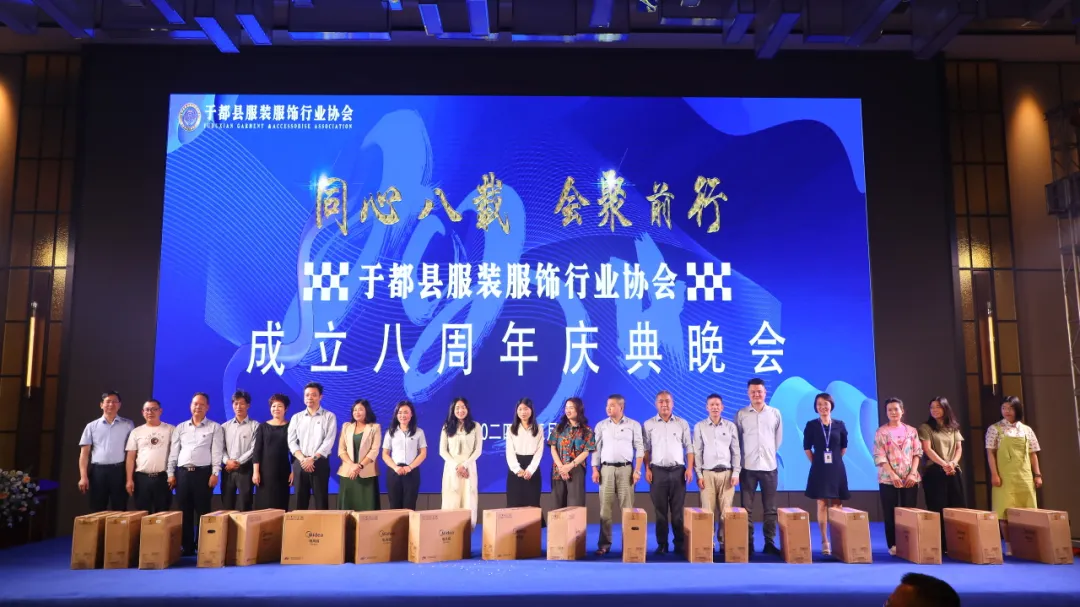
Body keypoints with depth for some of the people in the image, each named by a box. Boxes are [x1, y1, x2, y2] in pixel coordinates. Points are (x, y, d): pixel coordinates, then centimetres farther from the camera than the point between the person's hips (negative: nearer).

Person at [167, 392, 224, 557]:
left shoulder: (215, 427, 4)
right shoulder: (180, 427, 15)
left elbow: (217, 452, -3)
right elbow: (173, 452, 13)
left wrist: (215, 473, -11)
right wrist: (171, 473, 5)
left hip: (203, 472, -3)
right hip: (182, 472, 3)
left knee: (202, 511, -2)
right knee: (185, 512, 5)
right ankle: (187, 548, 11)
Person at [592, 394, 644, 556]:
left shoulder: (633, 425, 2)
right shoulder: (601, 425, 8)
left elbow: (640, 448, 1)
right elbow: (596, 448, 8)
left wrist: (637, 470, -6)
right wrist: (595, 469, 0)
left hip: (625, 469, -2)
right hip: (606, 469, 2)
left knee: (626, 507, -1)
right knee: (605, 507, 0)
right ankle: (604, 544, 4)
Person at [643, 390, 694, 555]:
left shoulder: (682, 423, 6)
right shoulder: (649, 424, 5)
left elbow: (689, 448, 6)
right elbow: (646, 449, 5)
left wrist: (690, 468, -3)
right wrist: (647, 469, -4)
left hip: (678, 470, 0)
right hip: (658, 471, 0)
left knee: (678, 510, 2)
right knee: (660, 510, 3)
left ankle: (680, 544, 10)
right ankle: (662, 544, 10)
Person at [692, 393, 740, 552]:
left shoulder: (731, 426, 8)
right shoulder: (699, 427, 5)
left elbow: (736, 451, 8)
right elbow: (697, 452, 3)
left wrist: (736, 473, 0)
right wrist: (699, 475, -3)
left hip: (726, 473, 1)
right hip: (707, 473, -1)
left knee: (726, 511, 0)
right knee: (708, 511, -3)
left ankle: (724, 542, 9)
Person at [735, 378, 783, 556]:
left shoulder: (775, 413, 6)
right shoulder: (741, 414, 1)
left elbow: (779, 437, 14)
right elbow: (736, 439, 6)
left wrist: (770, 453, 13)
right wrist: (743, 457, 8)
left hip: (769, 466, 1)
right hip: (748, 466, -1)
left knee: (770, 508, 5)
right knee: (747, 508, 2)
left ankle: (770, 543, 12)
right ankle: (748, 543, 7)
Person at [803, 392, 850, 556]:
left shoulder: (839, 425, 2)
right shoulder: (811, 425, -2)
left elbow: (844, 447, 13)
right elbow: (807, 447, 4)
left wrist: (836, 460, 9)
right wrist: (816, 462, 2)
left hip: (837, 469, 2)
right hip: (819, 470, -1)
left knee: (837, 505, 5)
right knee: (822, 504, -1)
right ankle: (824, 541, 3)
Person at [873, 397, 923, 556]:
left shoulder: (911, 431, 8)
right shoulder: (881, 432, 0)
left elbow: (917, 453, 5)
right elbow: (879, 457, -6)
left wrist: (913, 473, -8)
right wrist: (893, 475, -17)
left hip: (910, 478, 2)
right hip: (888, 479, -2)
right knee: (890, 513, -1)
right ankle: (893, 545, 6)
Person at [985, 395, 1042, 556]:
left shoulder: (1026, 430, 11)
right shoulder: (994, 429, 2)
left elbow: (1033, 454, 13)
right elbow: (990, 453, -1)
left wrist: (1037, 474, 5)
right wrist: (994, 474, -9)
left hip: (1024, 476, 3)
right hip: (1004, 476, -3)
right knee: (1005, 510, -4)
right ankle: (1009, 545, 2)